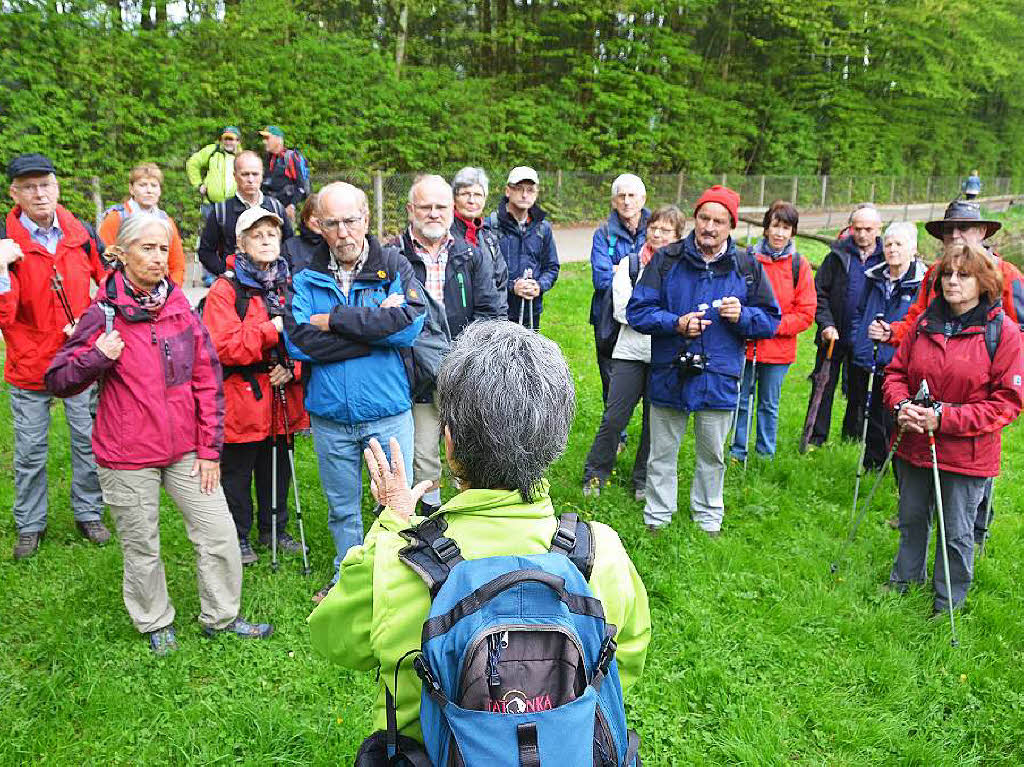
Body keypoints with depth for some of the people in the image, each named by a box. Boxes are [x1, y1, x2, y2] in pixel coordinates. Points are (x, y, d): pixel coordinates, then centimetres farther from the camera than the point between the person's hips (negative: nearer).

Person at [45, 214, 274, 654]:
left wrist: (209, 448, 1)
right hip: (128, 456, -3)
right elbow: (57, 382, -3)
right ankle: (155, 624, 35)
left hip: (186, 449, 3)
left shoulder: (181, 308, 1)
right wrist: (96, 356, -22)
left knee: (219, 533, 6)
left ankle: (221, 617, 27)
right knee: (141, 547, 11)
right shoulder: (104, 315, -8)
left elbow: (207, 381, 3)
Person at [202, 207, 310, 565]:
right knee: (237, 473, 10)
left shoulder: (289, 287, 8)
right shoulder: (225, 290, -9)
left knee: (278, 469, 18)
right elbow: (222, 347, -20)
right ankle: (238, 536, 28)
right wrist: (272, 329, -23)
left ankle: (274, 529, 36)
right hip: (241, 401, -5)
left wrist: (292, 367, -11)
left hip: (281, 400, 5)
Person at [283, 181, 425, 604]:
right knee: (341, 508, 19)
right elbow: (298, 340, -15)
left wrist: (335, 320, -18)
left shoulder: (395, 266, -3)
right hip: (329, 416, 2)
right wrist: (377, 328, -17)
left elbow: (410, 324, -20)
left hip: (388, 414, -2)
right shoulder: (306, 278, 1)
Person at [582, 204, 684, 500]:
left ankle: (643, 480, 25)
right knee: (613, 418, -1)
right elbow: (621, 310, -2)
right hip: (631, 353, 0)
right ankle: (595, 474, 17)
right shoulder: (630, 263, 6)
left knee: (655, 422, 8)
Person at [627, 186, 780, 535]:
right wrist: (676, 323, -18)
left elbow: (770, 320, 7)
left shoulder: (747, 267, 2)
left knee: (712, 455, 15)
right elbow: (637, 310, -3)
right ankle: (657, 517, 28)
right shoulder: (667, 259, -2)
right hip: (669, 375, -1)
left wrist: (742, 315, -14)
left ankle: (708, 518, 35)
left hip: (719, 380, 1)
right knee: (662, 453, 11)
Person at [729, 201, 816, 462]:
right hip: (744, 345, 0)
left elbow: (806, 314, -2)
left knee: (769, 405, 11)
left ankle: (765, 454, 25)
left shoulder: (799, 266, 0)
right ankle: (738, 451, 23)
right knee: (740, 401, 8)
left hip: (779, 349, 0)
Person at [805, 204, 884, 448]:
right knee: (824, 388, 6)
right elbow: (820, 292, 0)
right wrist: (826, 324, -11)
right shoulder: (839, 254, 0)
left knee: (860, 393, 11)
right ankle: (815, 438, 16)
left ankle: (853, 439, 26)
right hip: (834, 336, 0)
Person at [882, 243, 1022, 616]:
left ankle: (947, 605, 29)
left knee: (957, 533, 9)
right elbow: (895, 371, 11)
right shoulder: (924, 323, 3)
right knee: (911, 520, 21)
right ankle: (904, 581, 43)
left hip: (966, 454, -4)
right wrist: (902, 406, -10)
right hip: (913, 443, 4)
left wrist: (945, 417, -20)